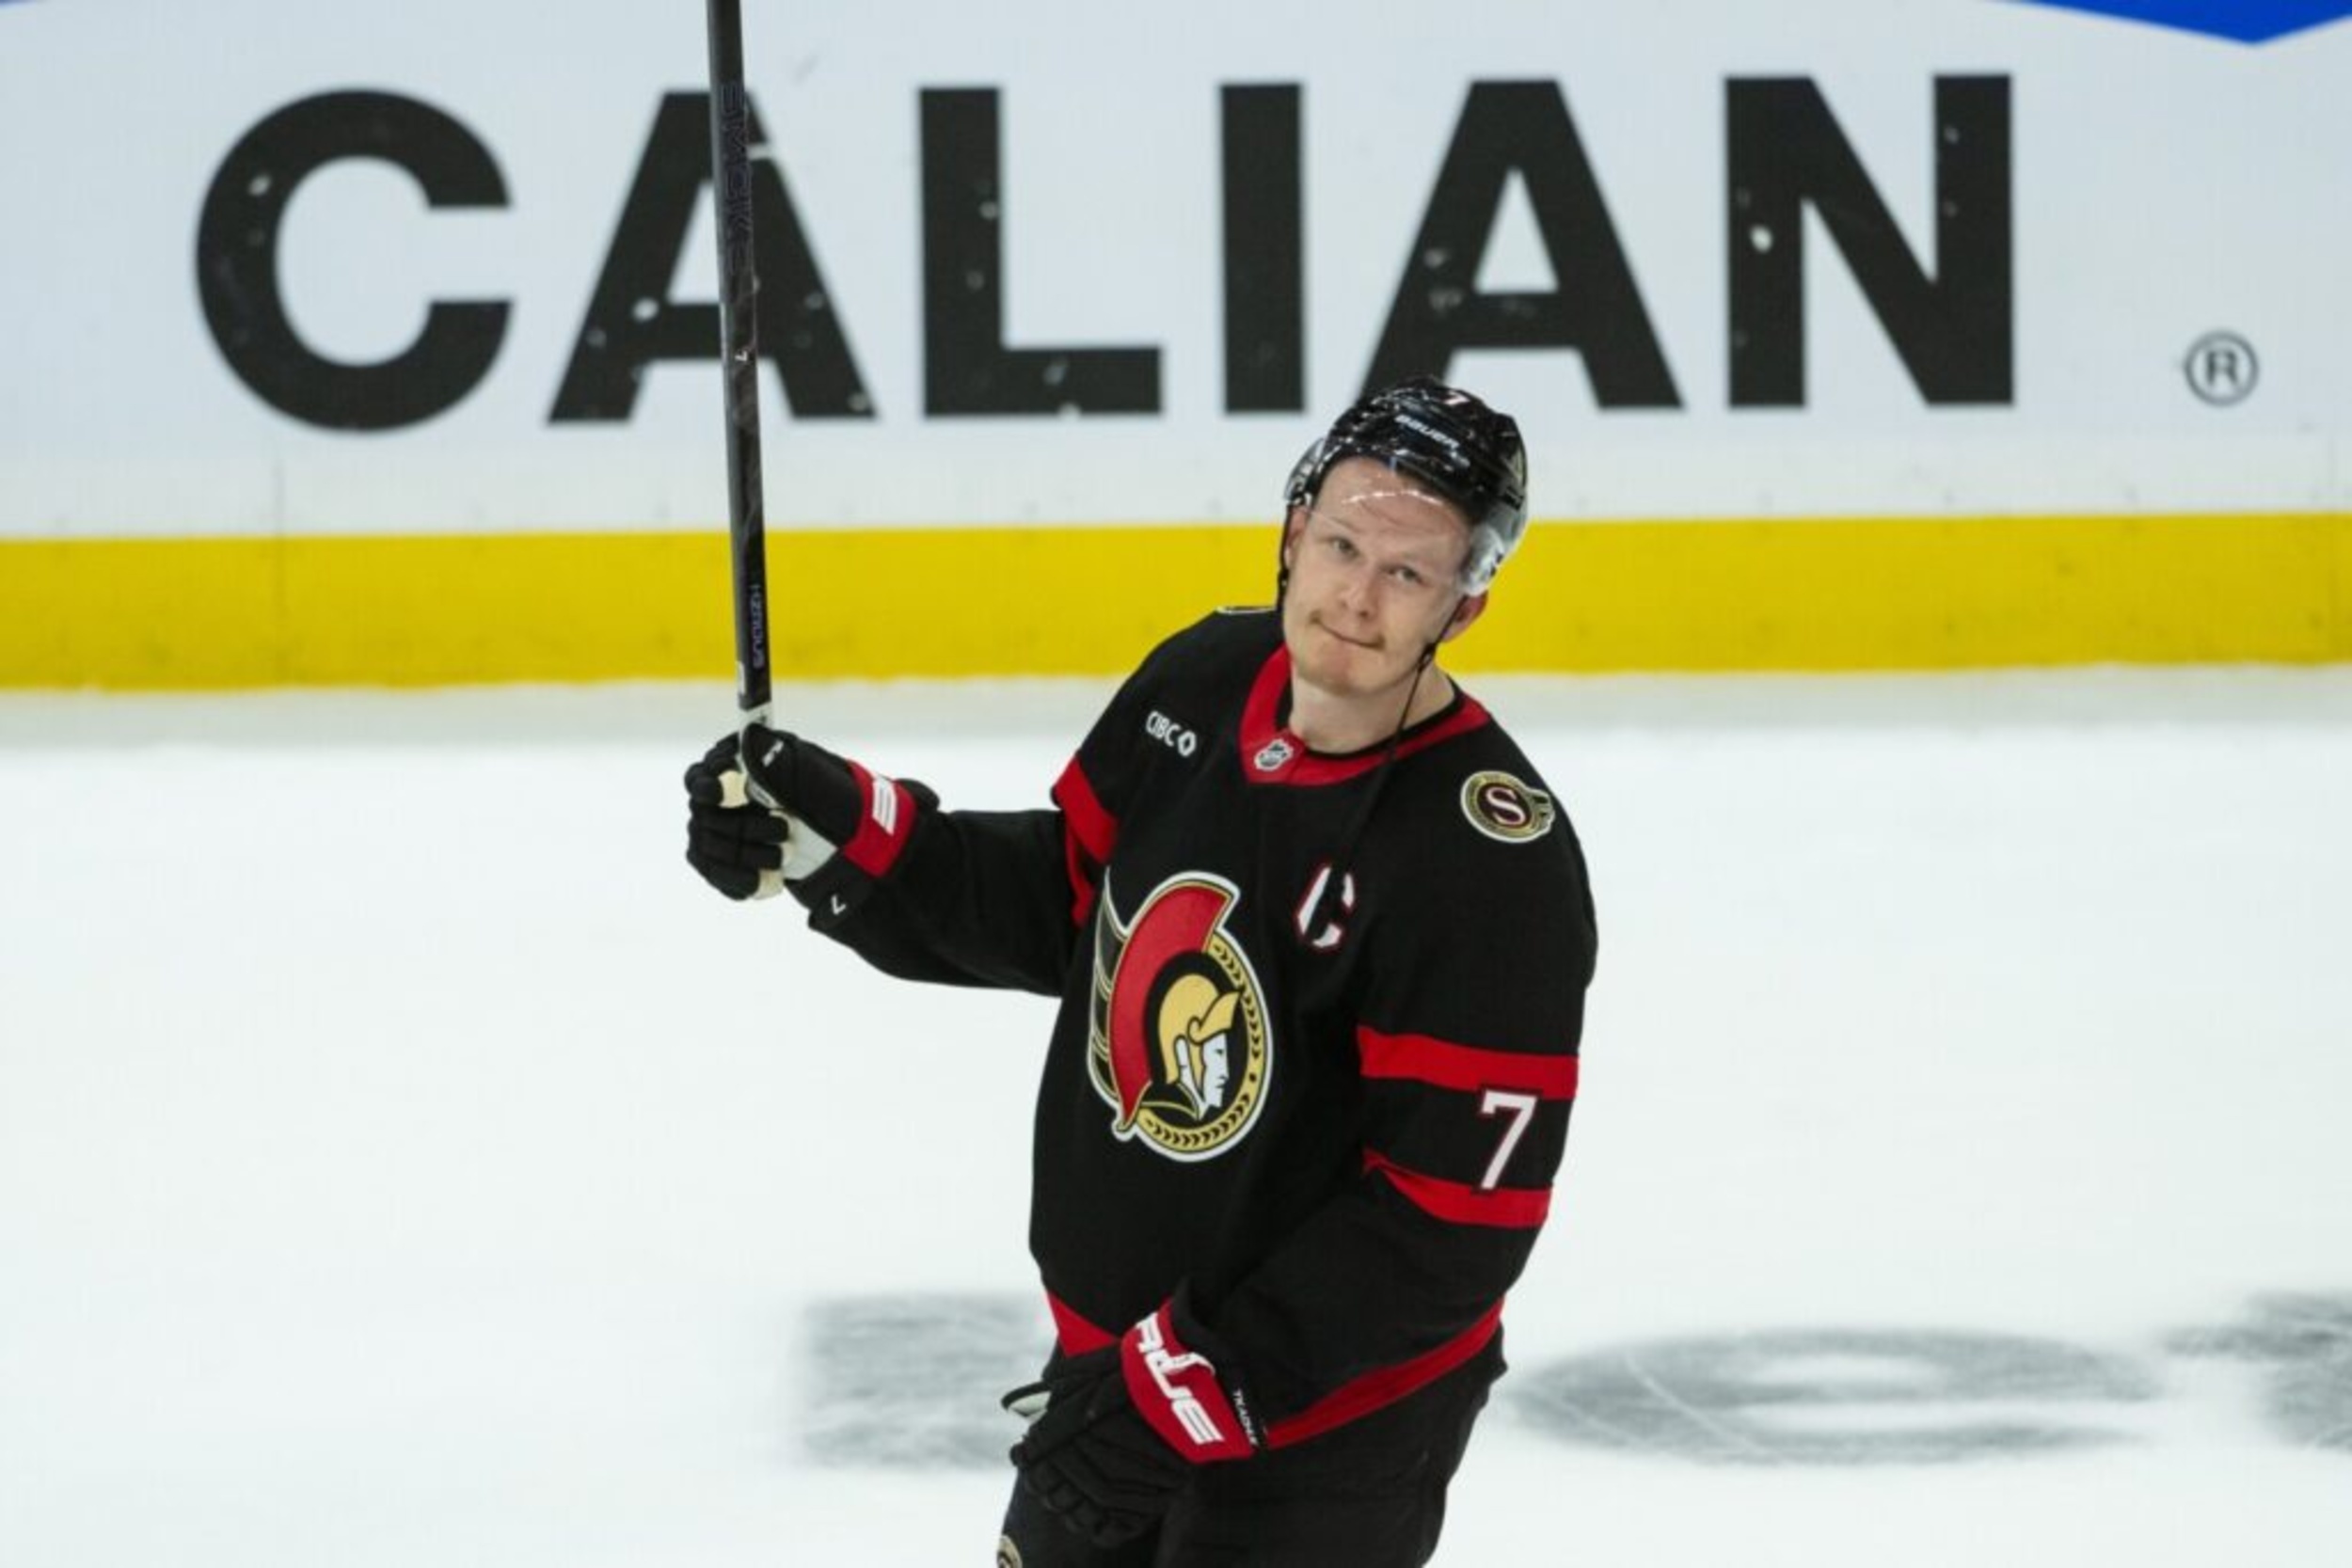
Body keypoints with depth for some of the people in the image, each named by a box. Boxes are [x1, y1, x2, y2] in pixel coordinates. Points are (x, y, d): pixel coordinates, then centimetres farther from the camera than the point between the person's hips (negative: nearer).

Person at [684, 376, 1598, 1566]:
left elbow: (1448, 1218, -26)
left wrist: (1200, 1382, -26)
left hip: (1327, 1401, -8)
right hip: (1118, 1346, 8)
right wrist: (836, 831, -4)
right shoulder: (1204, 679, -7)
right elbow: (1066, 901, 9)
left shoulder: (1492, 862, -27)